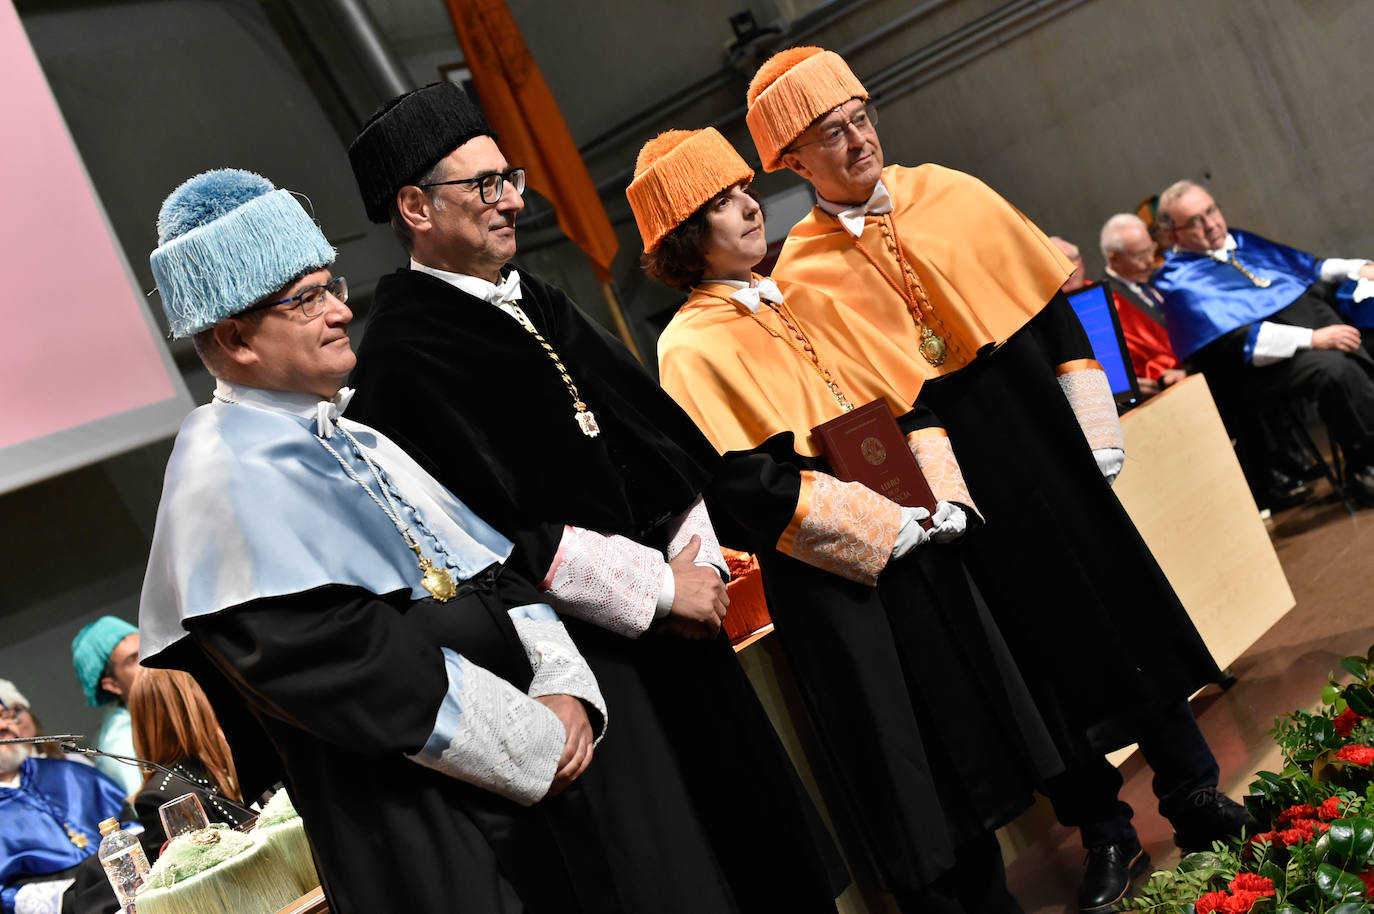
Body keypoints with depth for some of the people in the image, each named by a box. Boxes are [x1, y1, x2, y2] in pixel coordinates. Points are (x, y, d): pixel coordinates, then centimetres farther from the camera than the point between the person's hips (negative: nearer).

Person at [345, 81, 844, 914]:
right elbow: (498, 531, -20)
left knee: (750, 825, 16)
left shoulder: (534, 301, 11)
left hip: (669, 616, 8)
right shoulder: (403, 356, -14)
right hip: (581, 653, -8)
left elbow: (655, 425, 12)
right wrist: (661, 589, -16)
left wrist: (693, 558, -3)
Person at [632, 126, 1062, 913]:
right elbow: (755, 482, -18)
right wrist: (895, 525, -19)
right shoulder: (693, 346, -9)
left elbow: (902, 397, 12)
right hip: (831, 581, -7)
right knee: (907, 767, 2)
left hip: (912, 544, 7)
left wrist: (944, 496, -4)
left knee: (970, 726, 14)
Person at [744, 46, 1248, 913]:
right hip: (943, 476, -2)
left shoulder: (951, 194, 4)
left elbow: (1047, 302, 7)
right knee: (1037, 646, 5)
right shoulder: (803, 275, -4)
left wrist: (1091, 423, 2)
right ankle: (1108, 837, 20)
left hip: (1039, 439, 3)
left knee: (1119, 609, 8)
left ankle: (1194, 794, 24)